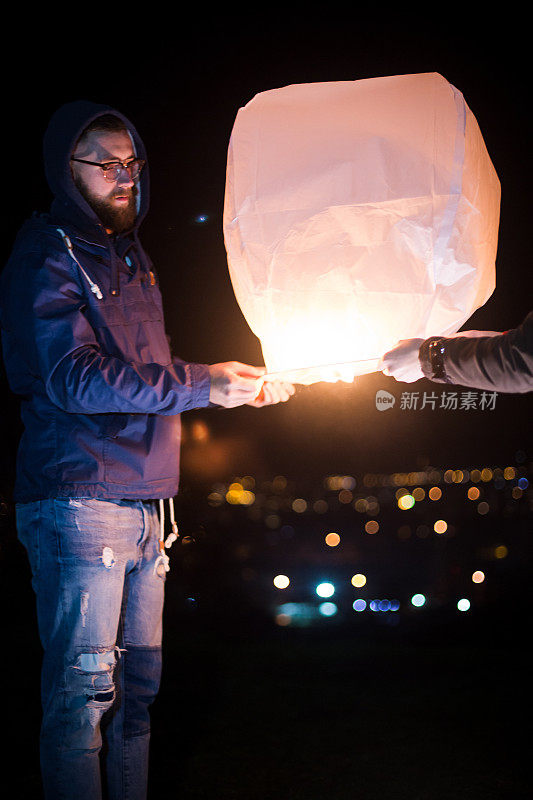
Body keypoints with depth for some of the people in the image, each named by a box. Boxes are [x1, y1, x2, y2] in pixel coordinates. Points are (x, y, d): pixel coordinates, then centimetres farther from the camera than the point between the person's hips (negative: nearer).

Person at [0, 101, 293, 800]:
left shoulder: (130, 255, 22)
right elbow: (73, 375, -19)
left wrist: (241, 384, 15)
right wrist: (201, 385, -24)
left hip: (144, 506, 8)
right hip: (78, 504, -8)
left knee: (138, 684, 11)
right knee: (83, 692, -5)